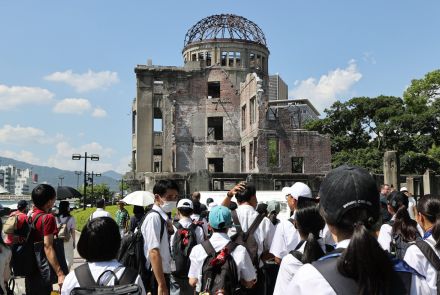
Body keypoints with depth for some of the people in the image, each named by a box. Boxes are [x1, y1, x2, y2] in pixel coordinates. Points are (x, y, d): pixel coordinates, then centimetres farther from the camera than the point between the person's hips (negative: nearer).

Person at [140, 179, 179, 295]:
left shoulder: (165, 218, 10)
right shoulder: (154, 218, -18)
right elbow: (154, 252, -24)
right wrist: (161, 285, -25)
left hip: (163, 274, 9)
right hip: (156, 277, -9)